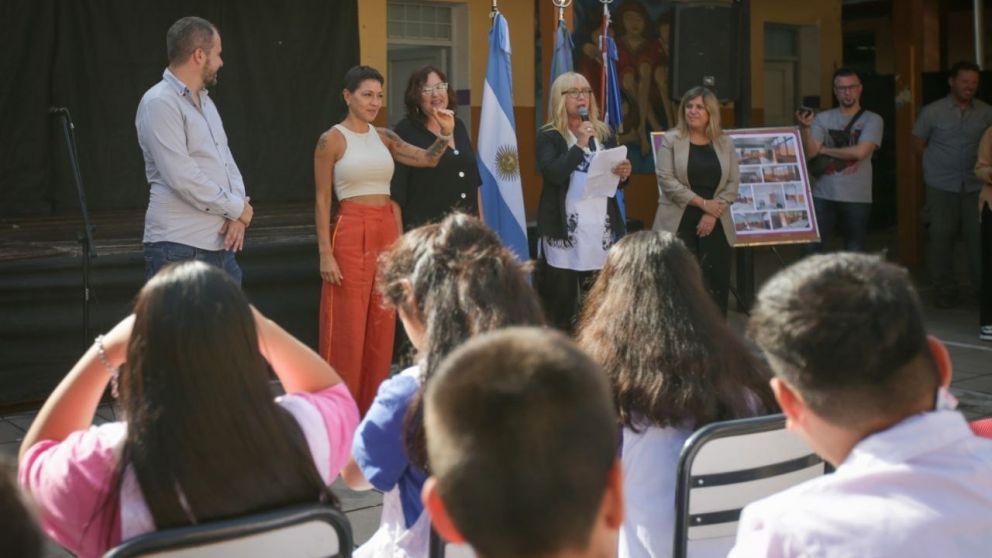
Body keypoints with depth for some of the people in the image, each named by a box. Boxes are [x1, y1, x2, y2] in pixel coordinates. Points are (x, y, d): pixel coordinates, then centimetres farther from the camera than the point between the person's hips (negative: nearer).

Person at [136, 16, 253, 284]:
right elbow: (183, 178, -20)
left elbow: (226, 160, 13)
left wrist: (238, 214, -5)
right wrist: (237, 208, -10)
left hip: (220, 244, 9)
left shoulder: (205, 101, 16)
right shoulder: (159, 103, -13)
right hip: (179, 249, -9)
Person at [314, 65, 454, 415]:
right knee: (348, 326, -3)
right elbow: (322, 200, -7)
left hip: (388, 232, 6)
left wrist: (445, 134, -10)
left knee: (382, 325, 9)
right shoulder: (332, 140, -5)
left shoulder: (384, 137, 10)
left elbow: (428, 160, 9)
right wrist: (325, 252, -12)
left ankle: (373, 408, 19)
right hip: (352, 232, -6)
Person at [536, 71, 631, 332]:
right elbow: (552, 174, -17)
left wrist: (624, 174, -1)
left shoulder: (603, 133, 15)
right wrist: (580, 145, -16)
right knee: (560, 299, -5)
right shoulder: (548, 136, 0)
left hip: (602, 227, 4)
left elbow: (615, 179, 21)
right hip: (564, 229, -4)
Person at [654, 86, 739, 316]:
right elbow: (666, 180, -9)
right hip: (679, 224, -3)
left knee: (716, 285, 2)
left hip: (715, 225, 3)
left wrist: (713, 214, -10)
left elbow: (733, 183, 4)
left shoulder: (725, 143, 9)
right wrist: (702, 203, -12)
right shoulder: (671, 140, 0)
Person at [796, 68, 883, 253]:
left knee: (855, 255, 7)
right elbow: (810, 153, -4)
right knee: (811, 249, -5)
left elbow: (860, 152, -13)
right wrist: (805, 128, -20)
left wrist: (824, 149, -5)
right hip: (823, 196, 1)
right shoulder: (822, 119, 6)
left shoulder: (872, 120, 1)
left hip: (857, 198, -1)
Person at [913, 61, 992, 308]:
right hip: (941, 186, -1)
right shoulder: (933, 111, 1)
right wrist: (941, 161, 4)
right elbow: (918, 143, 8)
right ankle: (944, 291, 13)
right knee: (941, 237, 3)